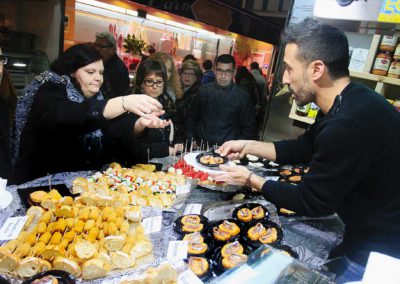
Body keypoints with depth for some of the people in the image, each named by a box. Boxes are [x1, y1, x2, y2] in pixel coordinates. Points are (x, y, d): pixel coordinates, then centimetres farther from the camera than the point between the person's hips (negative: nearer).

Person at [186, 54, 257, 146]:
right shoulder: (203, 90, 8)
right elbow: (192, 117, 18)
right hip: (201, 146, 2)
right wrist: (191, 140, 8)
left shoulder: (243, 97, 1)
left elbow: (250, 127, 8)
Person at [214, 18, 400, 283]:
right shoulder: (348, 103, -3)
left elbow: (312, 202, -22)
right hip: (369, 232, 8)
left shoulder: (349, 125, -34)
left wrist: (251, 179, -11)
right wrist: (248, 145, 3)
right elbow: (303, 148, 9)